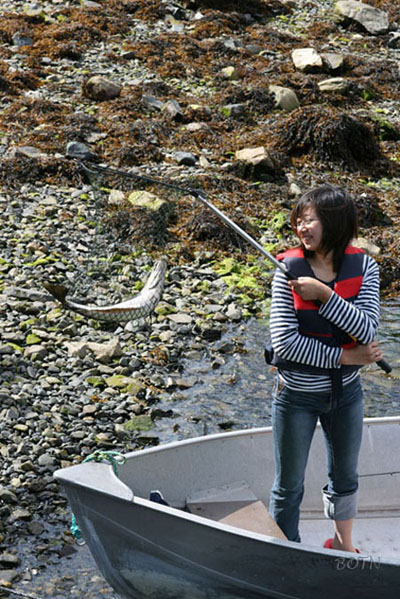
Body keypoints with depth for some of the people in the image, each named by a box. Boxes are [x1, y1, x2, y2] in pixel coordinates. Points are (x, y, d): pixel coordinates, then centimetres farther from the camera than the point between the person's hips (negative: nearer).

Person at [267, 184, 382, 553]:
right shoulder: (289, 270, -16)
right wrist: (344, 357, -21)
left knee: (345, 477, 23)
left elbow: (366, 331, -22)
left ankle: (342, 544, 47)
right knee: (289, 487, 11)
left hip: (346, 394, 3)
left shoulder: (364, 268, -10)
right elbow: (284, 342, -21)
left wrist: (324, 295, -31)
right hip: (297, 395, -2)